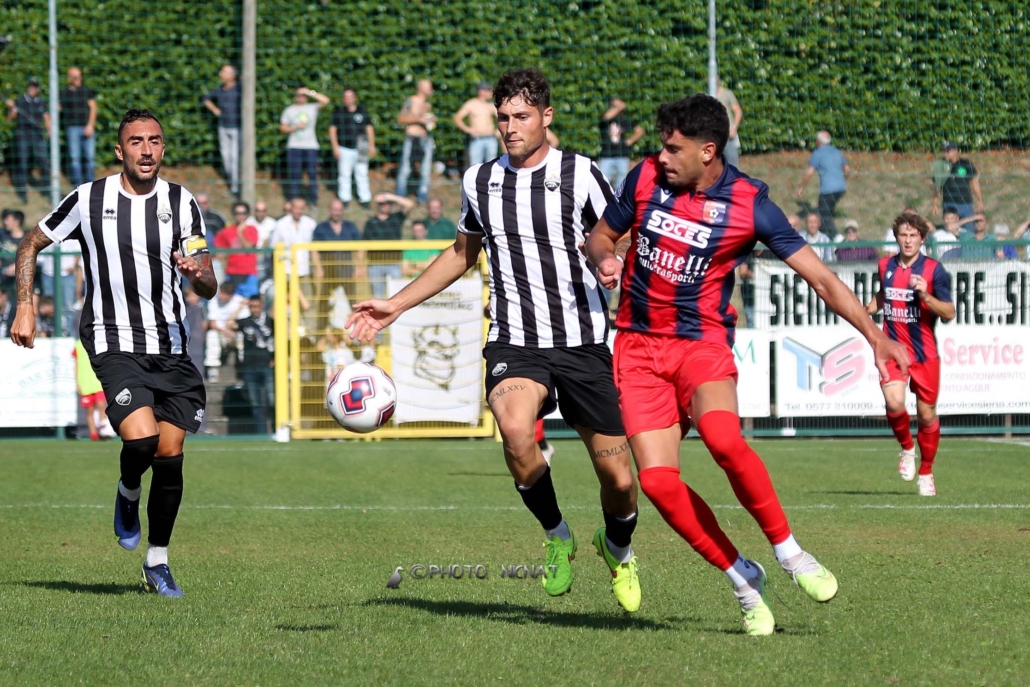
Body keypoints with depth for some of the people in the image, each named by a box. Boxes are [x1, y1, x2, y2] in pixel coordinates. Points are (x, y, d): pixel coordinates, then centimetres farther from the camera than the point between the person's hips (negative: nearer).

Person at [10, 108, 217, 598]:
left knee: (170, 456, 1)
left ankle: (157, 563, 18)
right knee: (141, 438, -24)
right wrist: (24, 308, 4)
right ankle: (128, 495, 12)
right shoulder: (88, 200, -2)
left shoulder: (181, 203, 4)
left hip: (171, 346, 3)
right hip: (114, 344, -3)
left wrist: (198, 274, -20)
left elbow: (208, 289, 3)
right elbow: (30, 246, 12)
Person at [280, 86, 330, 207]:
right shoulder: (289, 110, 10)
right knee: (294, 174, -1)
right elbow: (282, 128, 8)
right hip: (294, 147, 1)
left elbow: (325, 100, -9)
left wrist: (310, 93, -9)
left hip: (310, 147, 0)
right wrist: (296, 127, -8)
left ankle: (313, 201, 3)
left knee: (312, 174, -3)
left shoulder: (312, 108, 7)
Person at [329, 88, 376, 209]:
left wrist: (371, 145, 9)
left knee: (362, 174, 1)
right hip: (344, 148, -1)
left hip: (360, 148, 1)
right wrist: (335, 147, -4)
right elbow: (332, 129, 4)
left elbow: (369, 128, 14)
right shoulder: (338, 112, 5)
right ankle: (344, 200, 6)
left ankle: (365, 199, 4)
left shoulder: (362, 111, 10)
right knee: (344, 175, 1)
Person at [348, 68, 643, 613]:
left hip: (582, 344, -1)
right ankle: (556, 537, -5)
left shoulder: (580, 175, -1)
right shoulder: (478, 182, 10)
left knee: (618, 480, -1)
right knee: (515, 431, -31)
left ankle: (617, 548, 36)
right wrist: (395, 306, 24)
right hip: (513, 344, 1)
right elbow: (462, 255, 27)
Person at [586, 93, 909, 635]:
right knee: (657, 480, -14)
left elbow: (819, 276, -7)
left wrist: (875, 336, -15)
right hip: (638, 346, 3)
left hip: (703, 343, -3)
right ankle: (743, 579, 4)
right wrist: (604, 257, -9)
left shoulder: (749, 204, -8)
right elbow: (602, 234, 16)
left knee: (724, 439, -33)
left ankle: (788, 552, -12)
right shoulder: (645, 178, -1)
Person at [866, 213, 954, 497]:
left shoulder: (933, 270, -7)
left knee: (927, 414, 6)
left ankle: (926, 472, 27)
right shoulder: (885, 266, 5)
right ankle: (907, 448, 9)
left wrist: (925, 296, -27)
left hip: (925, 354, -1)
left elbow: (949, 313, -11)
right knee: (894, 404, -22)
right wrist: (868, 309, 8)